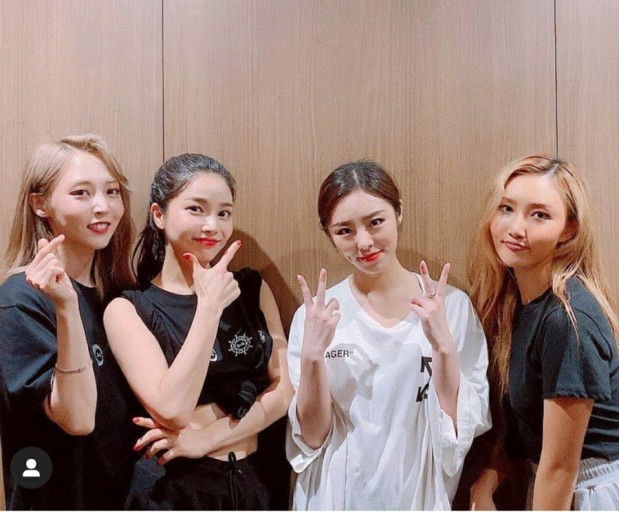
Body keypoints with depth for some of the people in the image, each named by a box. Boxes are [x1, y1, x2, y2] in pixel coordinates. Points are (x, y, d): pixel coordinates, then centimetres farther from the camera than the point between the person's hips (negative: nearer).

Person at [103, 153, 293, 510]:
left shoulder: (252, 288, 2)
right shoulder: (128, 309, -9)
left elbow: (284, 389, -3)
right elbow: (172, 411, -21)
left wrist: (207, 438, -14)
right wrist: (210, 306, -22)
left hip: (255, 481, 3)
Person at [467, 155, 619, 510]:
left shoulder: (569, 319, -28)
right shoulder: (510, 298, -4)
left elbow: (561, 465, -22)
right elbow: (517, 414, 3)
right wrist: (486, 483, -8)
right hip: (546, 483, 7)